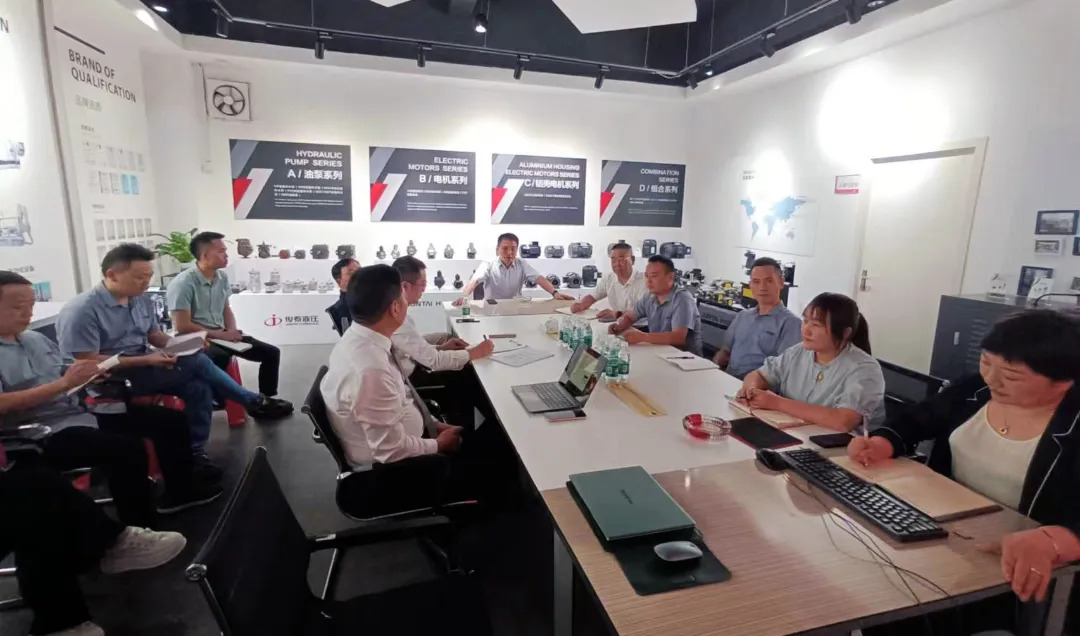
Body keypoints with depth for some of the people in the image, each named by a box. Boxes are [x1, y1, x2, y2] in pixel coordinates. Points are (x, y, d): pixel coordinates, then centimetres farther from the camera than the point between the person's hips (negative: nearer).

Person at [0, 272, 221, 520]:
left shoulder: (36, 339, 14)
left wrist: (88, 377, -4)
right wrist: (63, 383, -26)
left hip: (83, 411, 9)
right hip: (45, 431, -8)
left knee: (172, 420, 5)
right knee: (128, 449, -33)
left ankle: (181, 491, 19)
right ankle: (139, 529, -17)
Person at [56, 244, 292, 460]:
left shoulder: (142, 300, 6)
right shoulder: (81, 311, -17)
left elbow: (155, 335, 15)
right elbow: (87, 363, -20)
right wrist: (147, 360, -25)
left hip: (143, 367, 7)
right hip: (113, 378, -7)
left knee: (198, 387, -21)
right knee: (197, 363, -22)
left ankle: (195, 451, -13)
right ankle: (253, 402, -7)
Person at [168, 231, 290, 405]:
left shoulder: (222, 277, 6)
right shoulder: (183, 283, -16)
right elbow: (182, 326, -18)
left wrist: (232, 331, -4)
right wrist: (220, 335, -18)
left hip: (221, 334, 7)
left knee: (271, 352, 0)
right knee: (220, 358, -41)